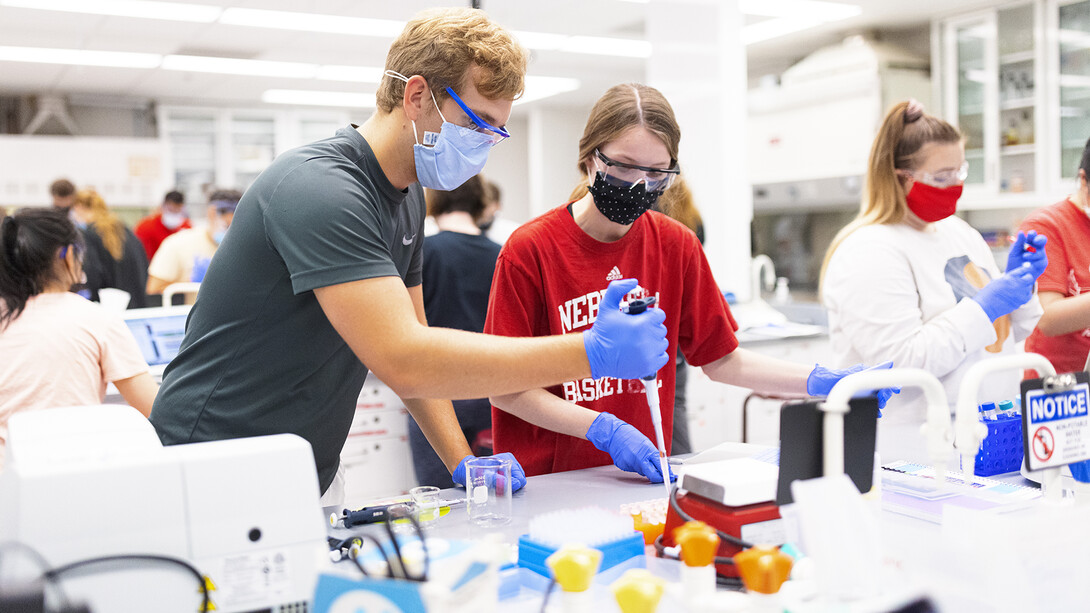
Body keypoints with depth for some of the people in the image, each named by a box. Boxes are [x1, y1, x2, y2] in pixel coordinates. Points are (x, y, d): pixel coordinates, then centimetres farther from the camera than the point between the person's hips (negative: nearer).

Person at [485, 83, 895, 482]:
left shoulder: (677, 246, 4)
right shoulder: (529, 250, -9)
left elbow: (720, 359, 11)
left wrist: (820, 381, -1)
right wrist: (603, 429, -18)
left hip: (642, 476, 3)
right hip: (544, 483, -2)